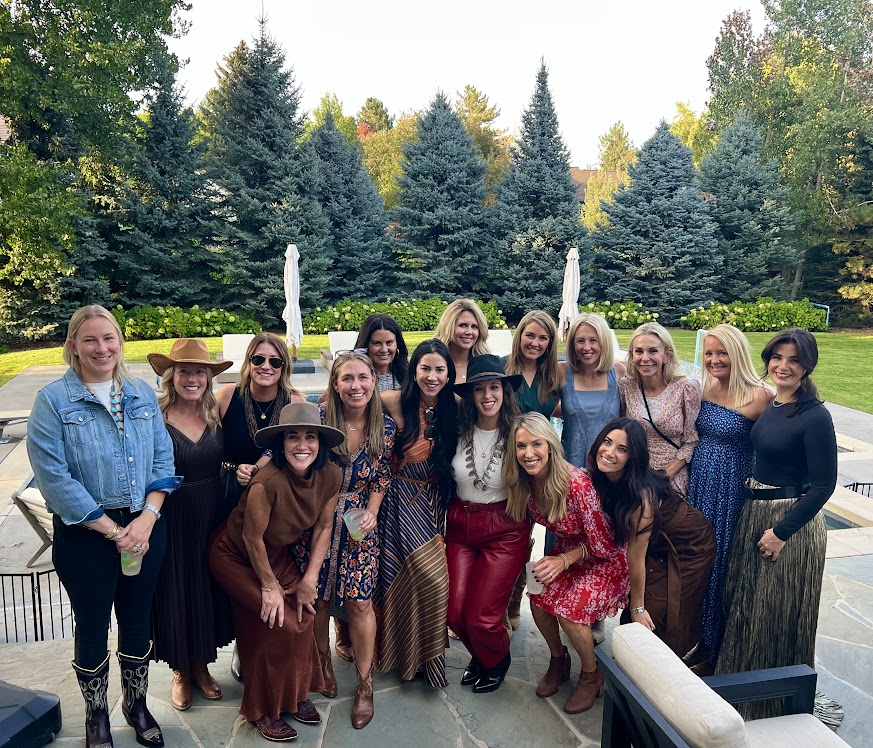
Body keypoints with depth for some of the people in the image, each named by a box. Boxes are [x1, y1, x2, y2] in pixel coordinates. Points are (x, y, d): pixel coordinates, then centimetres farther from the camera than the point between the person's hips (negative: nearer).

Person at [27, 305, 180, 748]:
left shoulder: (142, 394, 4)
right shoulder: (53, 401, -8)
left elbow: (162, 458, 2)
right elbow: (53, 476, -14)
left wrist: (146, 519, -12)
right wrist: (113, 531, -15)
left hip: (144, 529, 3)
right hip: (85, 534, -3)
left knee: (137, 621, 16)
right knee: (92, 627, 13)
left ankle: (136, 704, 39)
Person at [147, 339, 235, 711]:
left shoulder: (217, 413, 0)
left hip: (214, 516, 4)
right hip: (172, 519, -3)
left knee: (210, 589, 15)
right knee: (176, 592, 10)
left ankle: (201, 666, 37)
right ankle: (180, 673, 34)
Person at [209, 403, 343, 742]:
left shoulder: (330, 476, -20)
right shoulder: (267, 481, -36)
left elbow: (323, 527, -5)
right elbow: (252, 538, -24)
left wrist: (310, 578, -6)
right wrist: (270, 586, -11)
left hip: (278, 553, 5)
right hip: (235, 555, -5)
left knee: (302, 616, -5)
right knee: (278, 624, -11)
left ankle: (297, 693, 20)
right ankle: (264, 711, 12)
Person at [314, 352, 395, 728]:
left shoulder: (386, 428, -6)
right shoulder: (318, 417, -15)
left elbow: (381, 479, 4)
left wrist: (371, 513, -8)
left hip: (360, 521, 1)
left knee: (359, 601, -1)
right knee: (319, 598, 10)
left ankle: (365, 683, 20)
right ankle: (323, 660, 39)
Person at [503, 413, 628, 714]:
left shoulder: (577, 483, -33)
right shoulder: (524, 483, -14)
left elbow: (603, 544, -23)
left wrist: (564, 561, -20)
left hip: (606, 557, -6)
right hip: (566, 549, 6)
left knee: (568, 609, -21)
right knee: (539, 598, -15)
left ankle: (592, 676, 8)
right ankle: (558, 660, 15)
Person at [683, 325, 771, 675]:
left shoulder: (758, 396, -15)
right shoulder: (705, 389, 4)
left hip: (733, 492, -6)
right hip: (699, 485, 6)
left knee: (721, 564, 6)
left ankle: (719, 653, 26)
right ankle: (704, 640, 35)